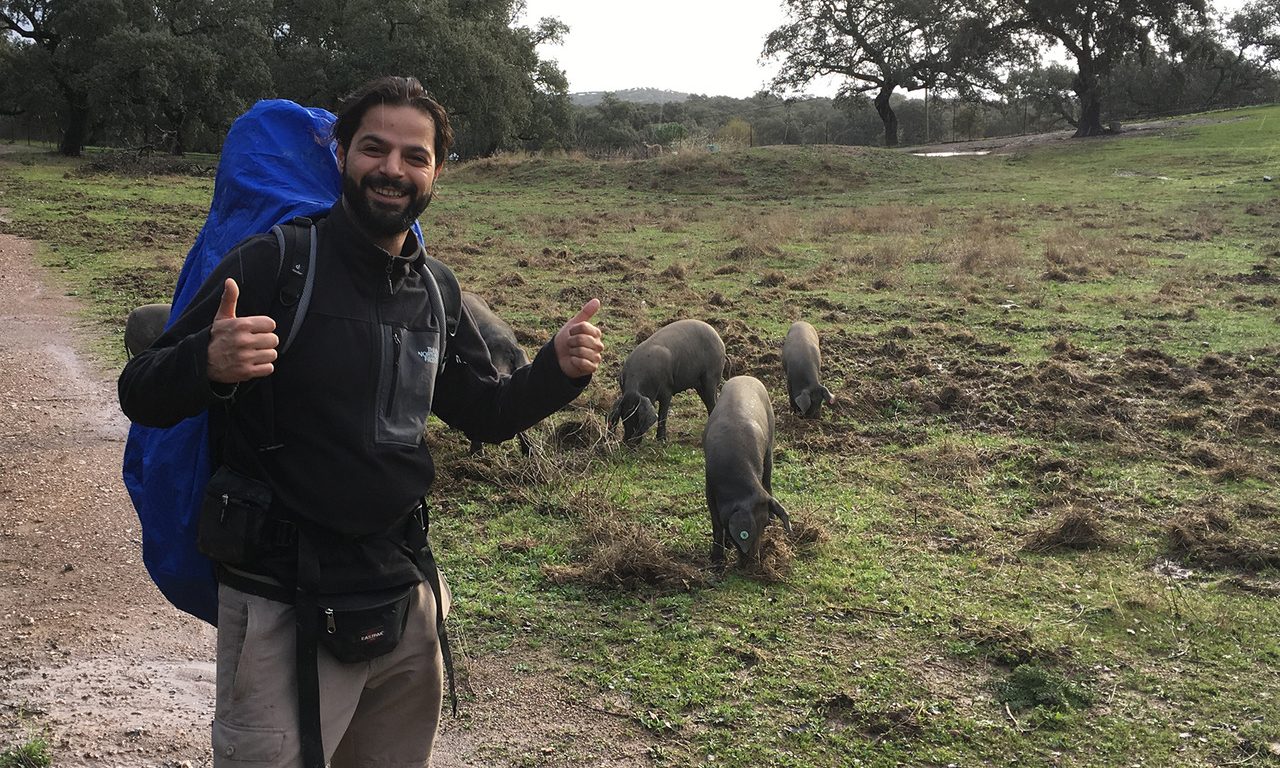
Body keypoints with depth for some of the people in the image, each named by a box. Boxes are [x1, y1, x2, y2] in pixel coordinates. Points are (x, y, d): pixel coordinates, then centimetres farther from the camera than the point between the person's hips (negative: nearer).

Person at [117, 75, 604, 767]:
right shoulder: (273, 264, -12)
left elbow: (485, 414, 15)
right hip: (283, 609, -5)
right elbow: (140, 397, -12)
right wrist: (208, 365, -35)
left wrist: (557, 371, -5)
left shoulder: (436, 289, 5)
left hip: (404, 593, 6)